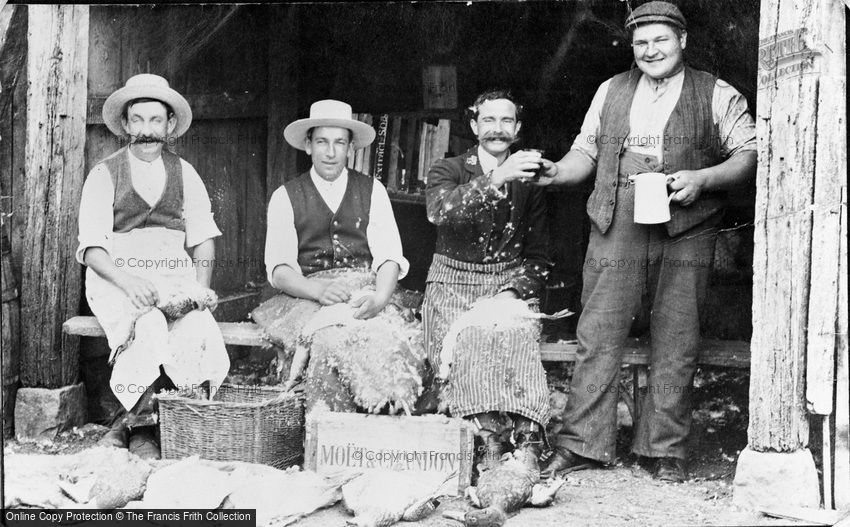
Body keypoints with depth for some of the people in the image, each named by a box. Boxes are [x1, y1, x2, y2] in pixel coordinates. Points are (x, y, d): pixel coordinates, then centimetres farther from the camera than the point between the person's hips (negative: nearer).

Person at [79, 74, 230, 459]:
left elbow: (203, 239, 12)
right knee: (149, 330, -34)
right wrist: (127, 281, -20)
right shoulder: (104, 174, 6)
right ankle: (142, 431, -18)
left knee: (199, 334, -29)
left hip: (175, 279, 3)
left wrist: (201, 287, -7)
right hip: (117, 279, -2)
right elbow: (91, 249, -2)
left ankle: (135, 423, -17)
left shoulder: (185, 174, 16)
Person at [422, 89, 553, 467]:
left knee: (518, 347, -32)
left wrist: (513, 291, -6)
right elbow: (441, 211, -19)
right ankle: (489, 442, -42)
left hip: (510, 285, 1)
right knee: (468, 348, -33)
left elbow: (538, 256, 15)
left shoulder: (529, 182, 14)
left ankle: (527, 445, -42)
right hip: (453, 283, -1)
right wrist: (496, 178, -32)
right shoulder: (447, 171, 7)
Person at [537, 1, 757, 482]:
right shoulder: (611, 91, 17)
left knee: (676, 342, 1)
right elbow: (586, 152, 19)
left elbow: (750, 156, 3)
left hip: (685, 230, -2)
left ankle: (667, 449, 12)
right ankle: (582, 443, 5)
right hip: (617, 226, 2)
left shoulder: (718, 96, 8)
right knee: (598, 333, -2)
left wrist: (701, 179, -12)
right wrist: (555, 172, -1)